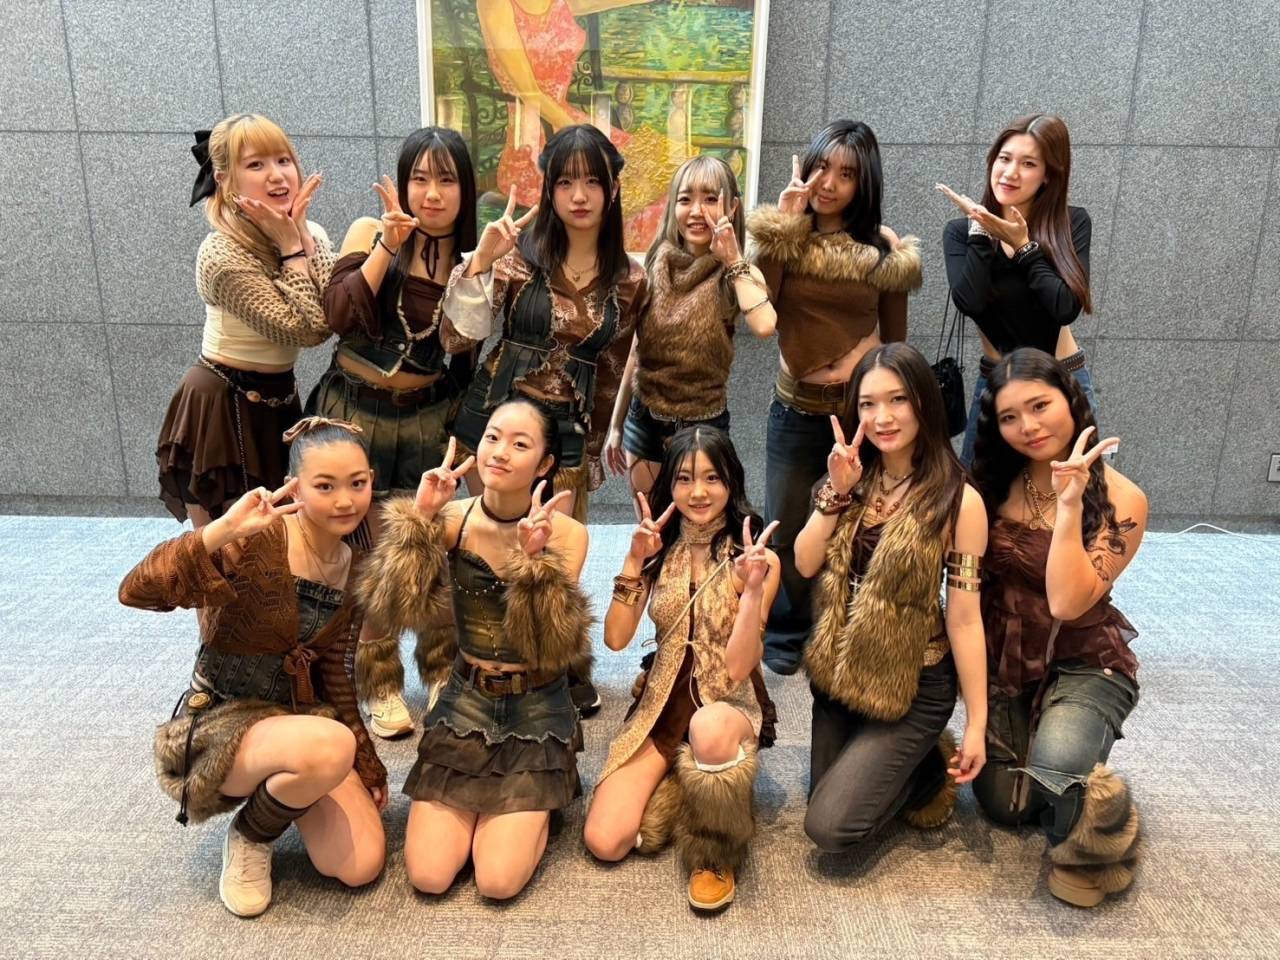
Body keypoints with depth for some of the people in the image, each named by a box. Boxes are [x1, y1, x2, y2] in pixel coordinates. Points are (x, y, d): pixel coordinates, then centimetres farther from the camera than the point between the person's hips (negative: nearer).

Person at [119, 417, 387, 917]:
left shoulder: (355, 568, -1)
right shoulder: (255, 543, -21)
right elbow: (135, 592, -33)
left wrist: (367, 763, 11)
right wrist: (221, 530, -46)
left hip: (300, 715, 5)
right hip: (220, 725, -5)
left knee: (361, 867, -8)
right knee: (331, 746, -37)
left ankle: (287, 792, 21)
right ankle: (249, 836, -3)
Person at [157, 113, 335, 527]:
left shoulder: (310, 235, 0)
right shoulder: (221, 256, -22)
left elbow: (328, 323, -16)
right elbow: (305, 329, -27)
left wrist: (300, 236, -19)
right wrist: (290, 247, -22)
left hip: (277, 402, 7)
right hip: (221, 411, -7)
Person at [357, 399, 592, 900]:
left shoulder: (566, 533, -14)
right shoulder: (452, 518, -9)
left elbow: (555, 645, -21)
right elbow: (395, 610, -18)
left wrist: (534, 557, -33)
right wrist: (419, 517, -25)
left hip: (537, 709, -2)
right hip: (465, 700, 2)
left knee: (498, 882, -9)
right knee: (428, 876, -5)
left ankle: (533, 804, 20)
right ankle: (476, 805, 24)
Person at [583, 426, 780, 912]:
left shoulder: (757, 559, -10)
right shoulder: (660, 551, 1)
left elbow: (738, 668, -17)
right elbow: (616, 639, -8)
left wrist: (753, 587, -29)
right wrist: (634, 561, -16)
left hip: (730, 703, -3)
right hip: (664, 703, 4)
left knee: (708, 730, -42)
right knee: (605, 842, -13)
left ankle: (715, 857, -12)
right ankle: (677, 784, 17)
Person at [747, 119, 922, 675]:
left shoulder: (884, 251, -3)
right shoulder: (784, 237, -5)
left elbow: (896, 341, 5)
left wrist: (861, 355, -14)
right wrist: (782, 225, -20)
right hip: (796, 412, 0)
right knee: (785, 532, 10)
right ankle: (787, 635, 33)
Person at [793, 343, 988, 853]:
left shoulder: (959, 501, -18)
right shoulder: (855, 480, -1)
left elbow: (964, 619, -16)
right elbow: (805, 563, -7)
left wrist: (977, 725, -12)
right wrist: (837, 492, -19)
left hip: (913, 688, -6)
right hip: (839, 675, 6)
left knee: (829, 828, -6)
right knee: (825, 798, 16)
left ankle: (931, 768, 16)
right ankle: (905, 766, 38)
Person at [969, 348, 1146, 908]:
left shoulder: (1121, 501, -15)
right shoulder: (992, 484, -5)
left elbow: (1067, 602, -25)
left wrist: (1069, 505, -29)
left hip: (1083, 666, -3)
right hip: (1003, 663, 4)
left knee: (1055, 770, -32)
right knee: (1005, 807, 2)